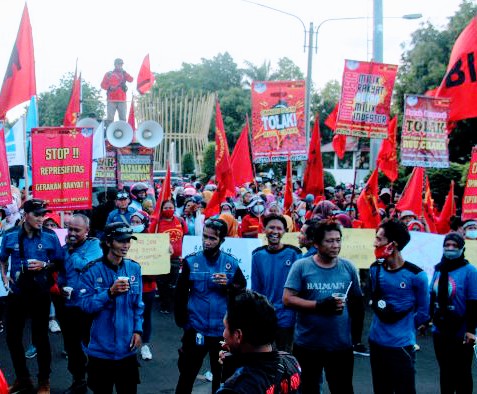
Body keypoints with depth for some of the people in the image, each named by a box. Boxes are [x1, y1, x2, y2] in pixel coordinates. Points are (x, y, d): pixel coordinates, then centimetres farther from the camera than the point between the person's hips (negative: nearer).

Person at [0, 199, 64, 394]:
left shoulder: (50, 236, -8)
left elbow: (59, 263, 0)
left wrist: (44, 265, -18)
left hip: (40, 294, -2)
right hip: (17, 293, 2)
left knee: (40, 337, 7)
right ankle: (22, 378, 31)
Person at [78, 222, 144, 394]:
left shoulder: (134, 268, 1)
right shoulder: (92, 270, -10)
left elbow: (138, 305, 8)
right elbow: (85, 304, -14)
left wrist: (138, 330, -1)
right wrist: (110, 293, -25)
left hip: (127, 348, 3)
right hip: (101, 349, -3)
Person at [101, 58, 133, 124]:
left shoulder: (124, 74, 17)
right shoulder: (108, 74, 11)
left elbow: (131, 80, 0)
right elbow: (103, 85, 7)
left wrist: (124, 72, -11)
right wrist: (109, 87, -11)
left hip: (122, 100, 2)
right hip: (111, 100, -2)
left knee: (123, 119, -2)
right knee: (110, 119, -7)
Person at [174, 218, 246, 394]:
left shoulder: (231, 263, -2)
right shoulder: (191, 261, -5)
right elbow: (180, 294, -1)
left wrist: (229, 284, -15)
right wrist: (181, 321, -3)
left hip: (222, 330, 1)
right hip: (195, 329, -1)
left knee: (222, 376, 16)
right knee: (187, 375, 10)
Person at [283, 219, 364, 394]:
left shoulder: (348, 268, 0)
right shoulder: (301, 266, -7)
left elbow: (357, 302, 9)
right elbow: (288, 299, -12)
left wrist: (356, 333, 6)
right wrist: (319, 306, -21)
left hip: (341, 344, 2)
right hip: (307, 344, -1)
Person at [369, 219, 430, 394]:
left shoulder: (415, 275, -14)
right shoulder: (375, 269, 0)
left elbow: (423, 310, -3)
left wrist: (405, 329, 1)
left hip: (402, 345, -5)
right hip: (376, 342, 5)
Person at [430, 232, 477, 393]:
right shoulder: (439, 269, 4)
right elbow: (432, 297, 14)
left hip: (460, 334, -5)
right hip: (440, 331, 6)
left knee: (462, 373, 10)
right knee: (445, 371, 19)